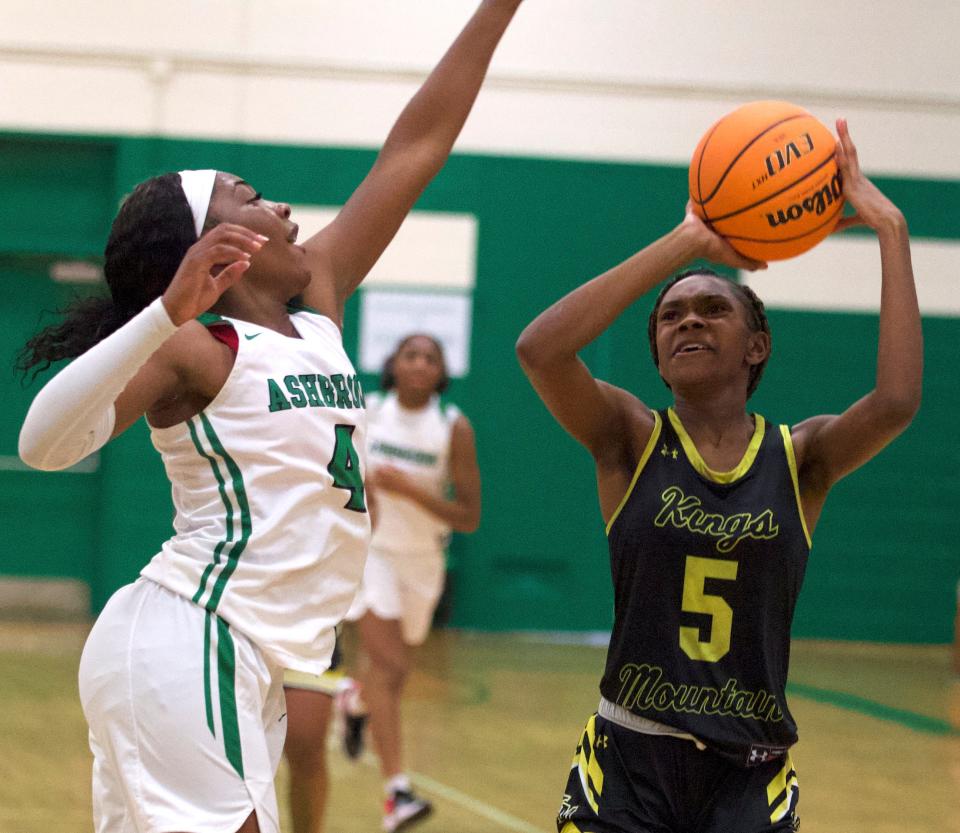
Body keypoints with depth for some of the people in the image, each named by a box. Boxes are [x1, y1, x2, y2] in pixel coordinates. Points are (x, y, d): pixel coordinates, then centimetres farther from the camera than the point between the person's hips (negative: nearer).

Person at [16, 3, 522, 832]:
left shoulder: (317, 303, 15)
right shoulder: (196, 347, -7)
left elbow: (416, 146, 17)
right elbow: (45, 444, -23)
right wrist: (169, 312, -33)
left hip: (258, 659, 8)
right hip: (187, 644, -8)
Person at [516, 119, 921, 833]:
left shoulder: (803, 457, 0)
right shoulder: (633, 440, -1)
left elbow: (896, 404, -22)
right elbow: (539, 349, -21)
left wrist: (892, 232, -18)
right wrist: (688, 243, -19)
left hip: (750, 774, 0)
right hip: (628, 765, 0)